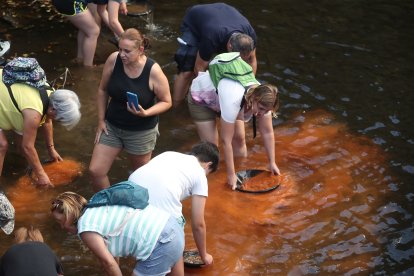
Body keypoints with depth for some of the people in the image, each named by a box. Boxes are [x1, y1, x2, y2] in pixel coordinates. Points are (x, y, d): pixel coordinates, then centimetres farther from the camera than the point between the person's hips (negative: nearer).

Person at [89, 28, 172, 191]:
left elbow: (166, 102, -10)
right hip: (111, 126, 3)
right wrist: (101, 120, 1)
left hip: (142, 132, -3)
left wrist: (145, 113, -28)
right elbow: (103, 90, 1)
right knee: (95, 171, 2)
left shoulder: (153, 71, -23)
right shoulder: (113, 60, -15)